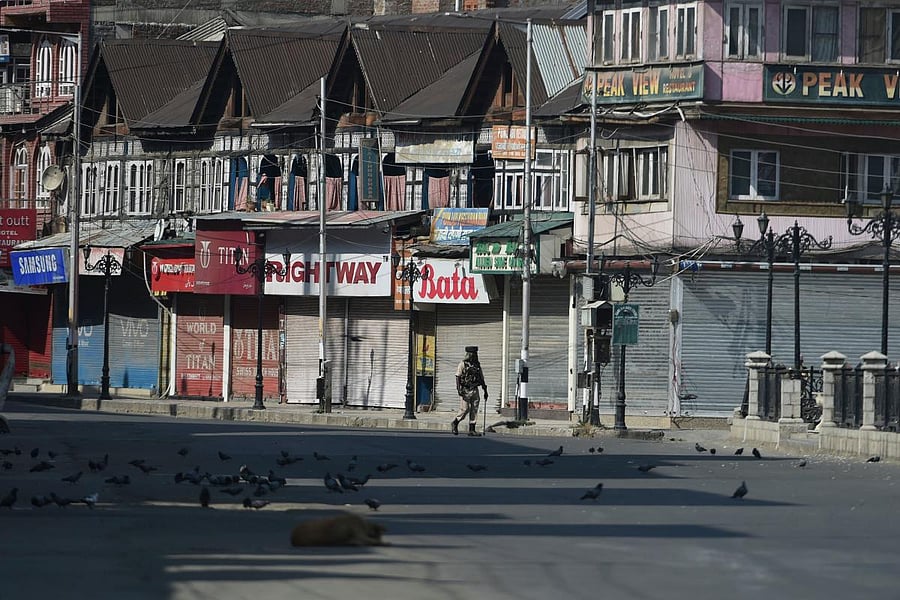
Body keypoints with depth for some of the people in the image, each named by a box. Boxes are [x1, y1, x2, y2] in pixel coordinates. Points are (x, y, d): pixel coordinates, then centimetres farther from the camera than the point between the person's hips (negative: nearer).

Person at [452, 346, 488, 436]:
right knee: (464, 410, -7)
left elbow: (481, 378, 18)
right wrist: (459, 389, -17)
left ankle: (472, 430, 5)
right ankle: (455, 424, 15)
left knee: (474, 410, 2)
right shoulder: (463, 364, -4)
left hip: (474, 390, 5)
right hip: (465, 390, -5)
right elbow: (458, 377, -8)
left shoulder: (477, 365, 12)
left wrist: (485, 391, 15)